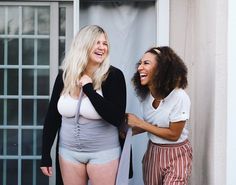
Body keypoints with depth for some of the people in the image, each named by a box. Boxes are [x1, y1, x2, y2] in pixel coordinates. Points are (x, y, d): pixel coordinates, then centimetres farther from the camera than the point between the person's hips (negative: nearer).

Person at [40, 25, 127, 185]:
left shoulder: (113, 75, -12)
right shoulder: (64, 76, -1)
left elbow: (117, 118, -22)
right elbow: (52, 117, 5)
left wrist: (89, 89, -20)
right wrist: (46, 155, 4)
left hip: (103, 152, -3)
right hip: (69, 151, 3)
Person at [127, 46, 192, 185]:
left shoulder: (179, 97, -23)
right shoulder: (146, 95, -3)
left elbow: (173, 134, -18)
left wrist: (139, 123, -17)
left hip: (175, 156, -6)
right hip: (152, 152, 6)